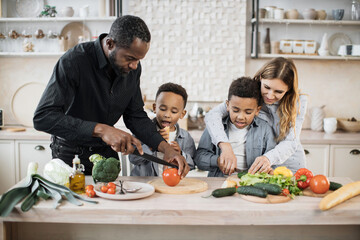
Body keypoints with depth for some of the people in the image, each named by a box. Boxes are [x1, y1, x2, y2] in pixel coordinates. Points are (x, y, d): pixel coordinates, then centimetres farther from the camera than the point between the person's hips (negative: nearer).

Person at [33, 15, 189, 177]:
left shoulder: (133, 68, -9)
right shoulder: (73, 62, -27)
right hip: (70, 154, -5)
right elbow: (42, 117, -34)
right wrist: (100, 129, -42)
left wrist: (165, 147, -16)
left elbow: (135, 115, -1)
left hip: (107, 151, 5)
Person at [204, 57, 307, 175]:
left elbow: (291, 142, -17)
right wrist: (225, 146, -38)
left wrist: (269, 158, -39)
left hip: (290, 166, 1)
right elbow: (212, 115, -21)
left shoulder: (299, 101, -12)